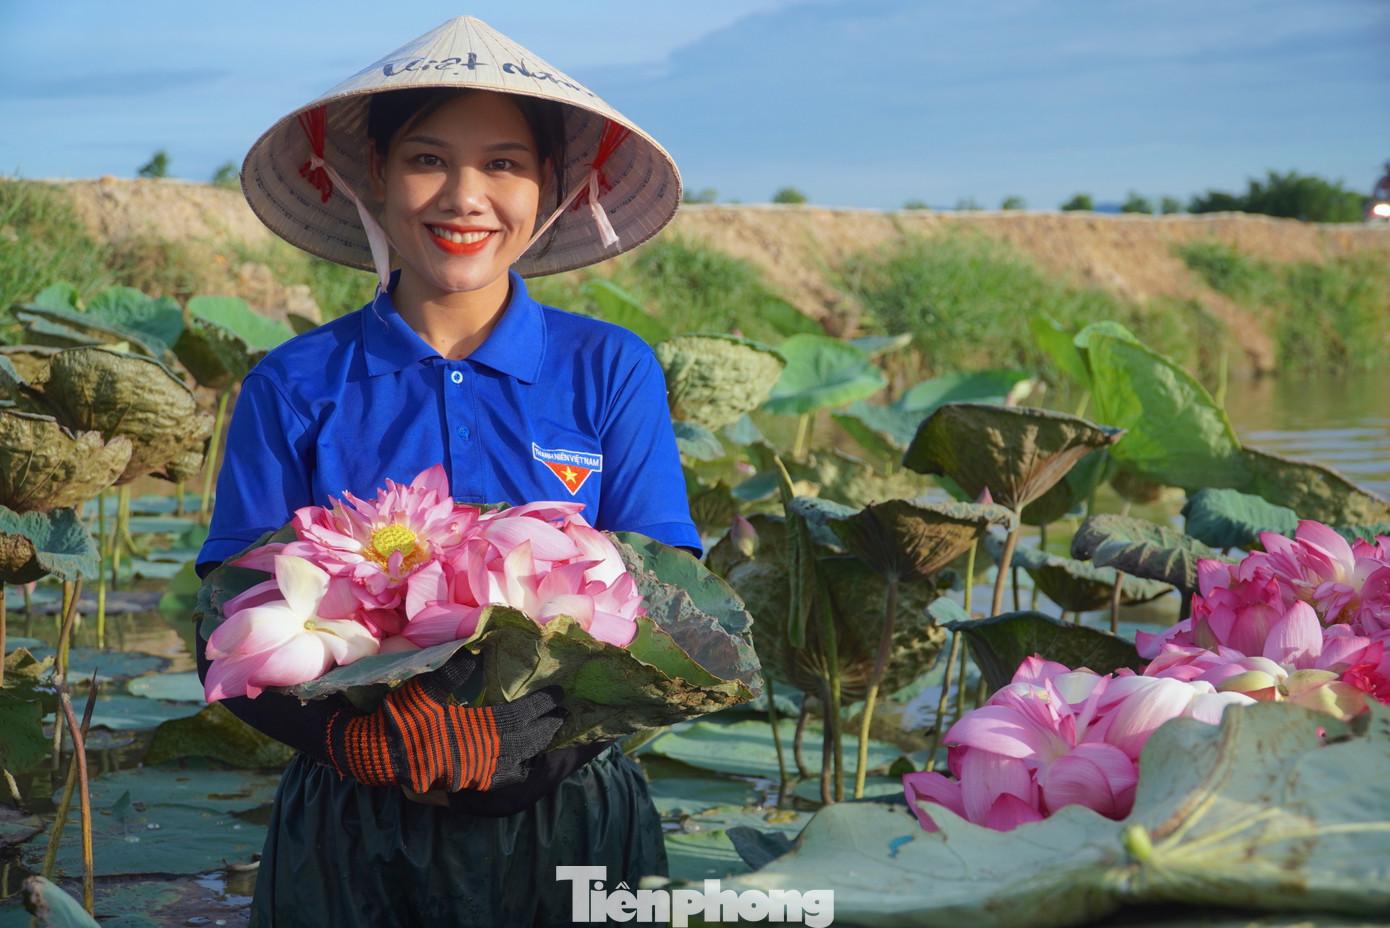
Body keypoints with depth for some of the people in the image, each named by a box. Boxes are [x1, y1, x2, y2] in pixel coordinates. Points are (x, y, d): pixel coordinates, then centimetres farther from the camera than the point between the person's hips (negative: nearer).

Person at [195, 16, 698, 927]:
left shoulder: (612, 372, -3)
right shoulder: (295, 389, -3)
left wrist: (515, 735, -26)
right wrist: (349, 733, -27)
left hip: (569, 827, 0)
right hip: (353, 841, 0)